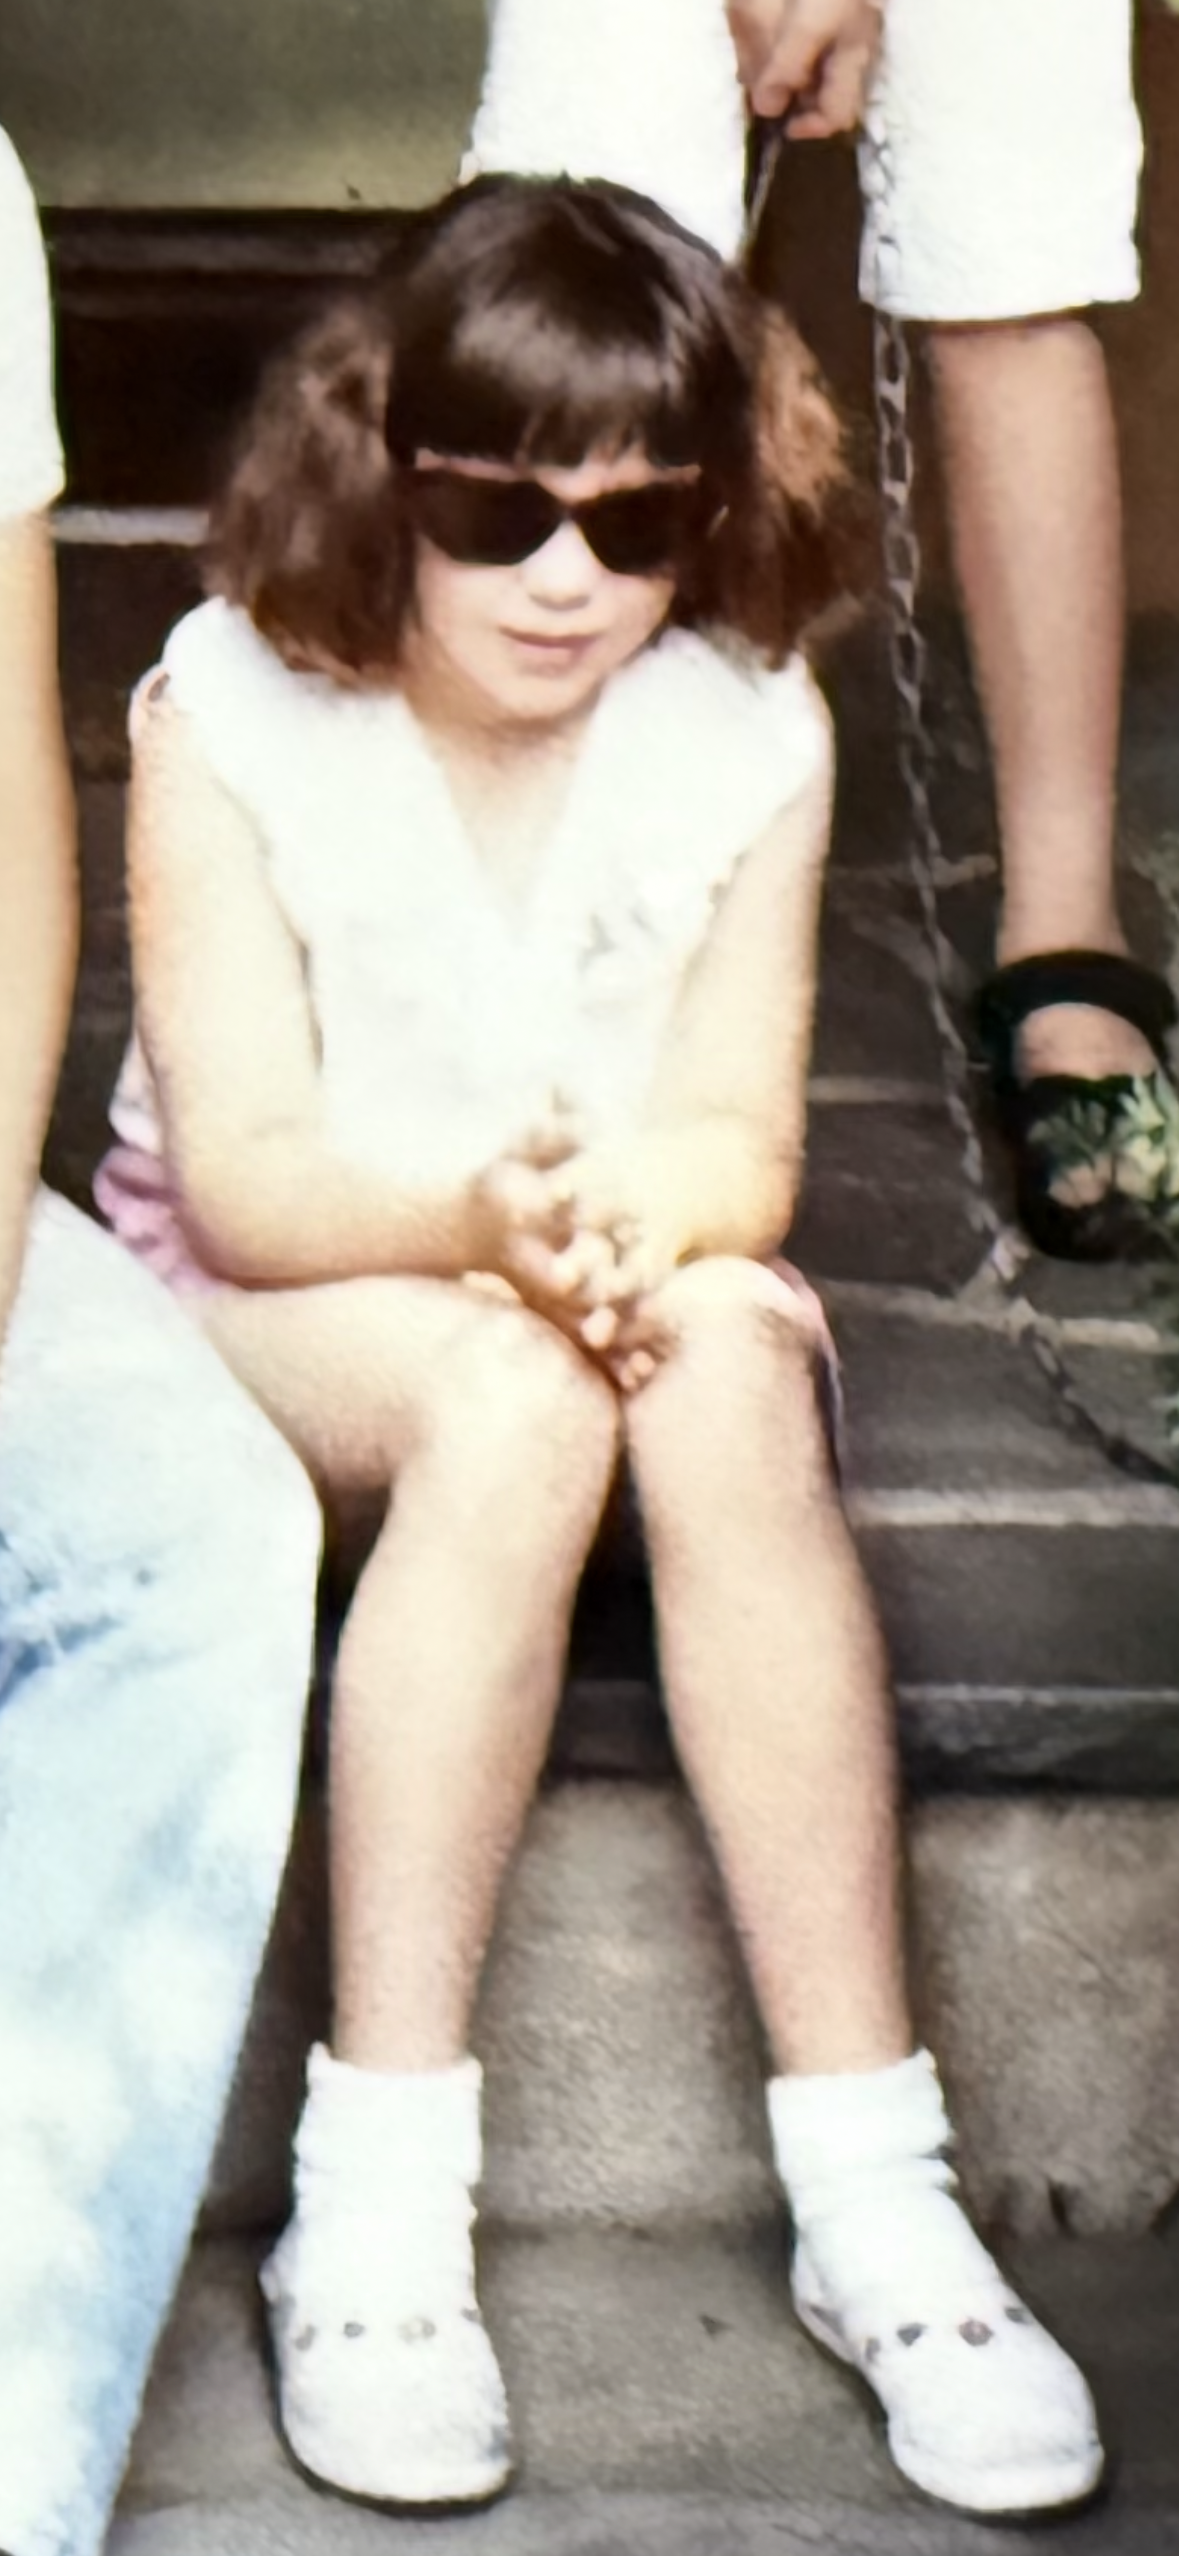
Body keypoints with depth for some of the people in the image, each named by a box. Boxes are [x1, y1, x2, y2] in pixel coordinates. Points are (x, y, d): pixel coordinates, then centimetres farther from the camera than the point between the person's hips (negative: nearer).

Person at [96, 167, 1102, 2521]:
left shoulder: (748, 727, -6)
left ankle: (870, 2189, -32)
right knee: (508, 1404, -37)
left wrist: (646, 1229, -34)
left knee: (733, 1372, -34)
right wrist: (481, 1220, -38)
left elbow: (740, 1135, -9)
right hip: (273, 1292, -2)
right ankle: (376, 2199, -33)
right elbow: (241, 1169, -17)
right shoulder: (234, 712, -14)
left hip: (625, 1275, 2)